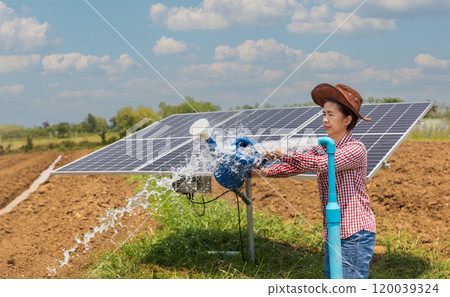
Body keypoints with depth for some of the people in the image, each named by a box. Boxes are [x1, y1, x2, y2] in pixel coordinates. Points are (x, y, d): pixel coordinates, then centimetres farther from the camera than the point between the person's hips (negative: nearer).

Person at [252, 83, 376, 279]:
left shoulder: (356, 149, -14)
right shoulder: (323, 148, 12)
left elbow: (320, 164, -26)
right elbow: (296, 166, 5)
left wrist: (281, 153, -28)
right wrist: (267, 171, -11)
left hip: (355, 234, -8)